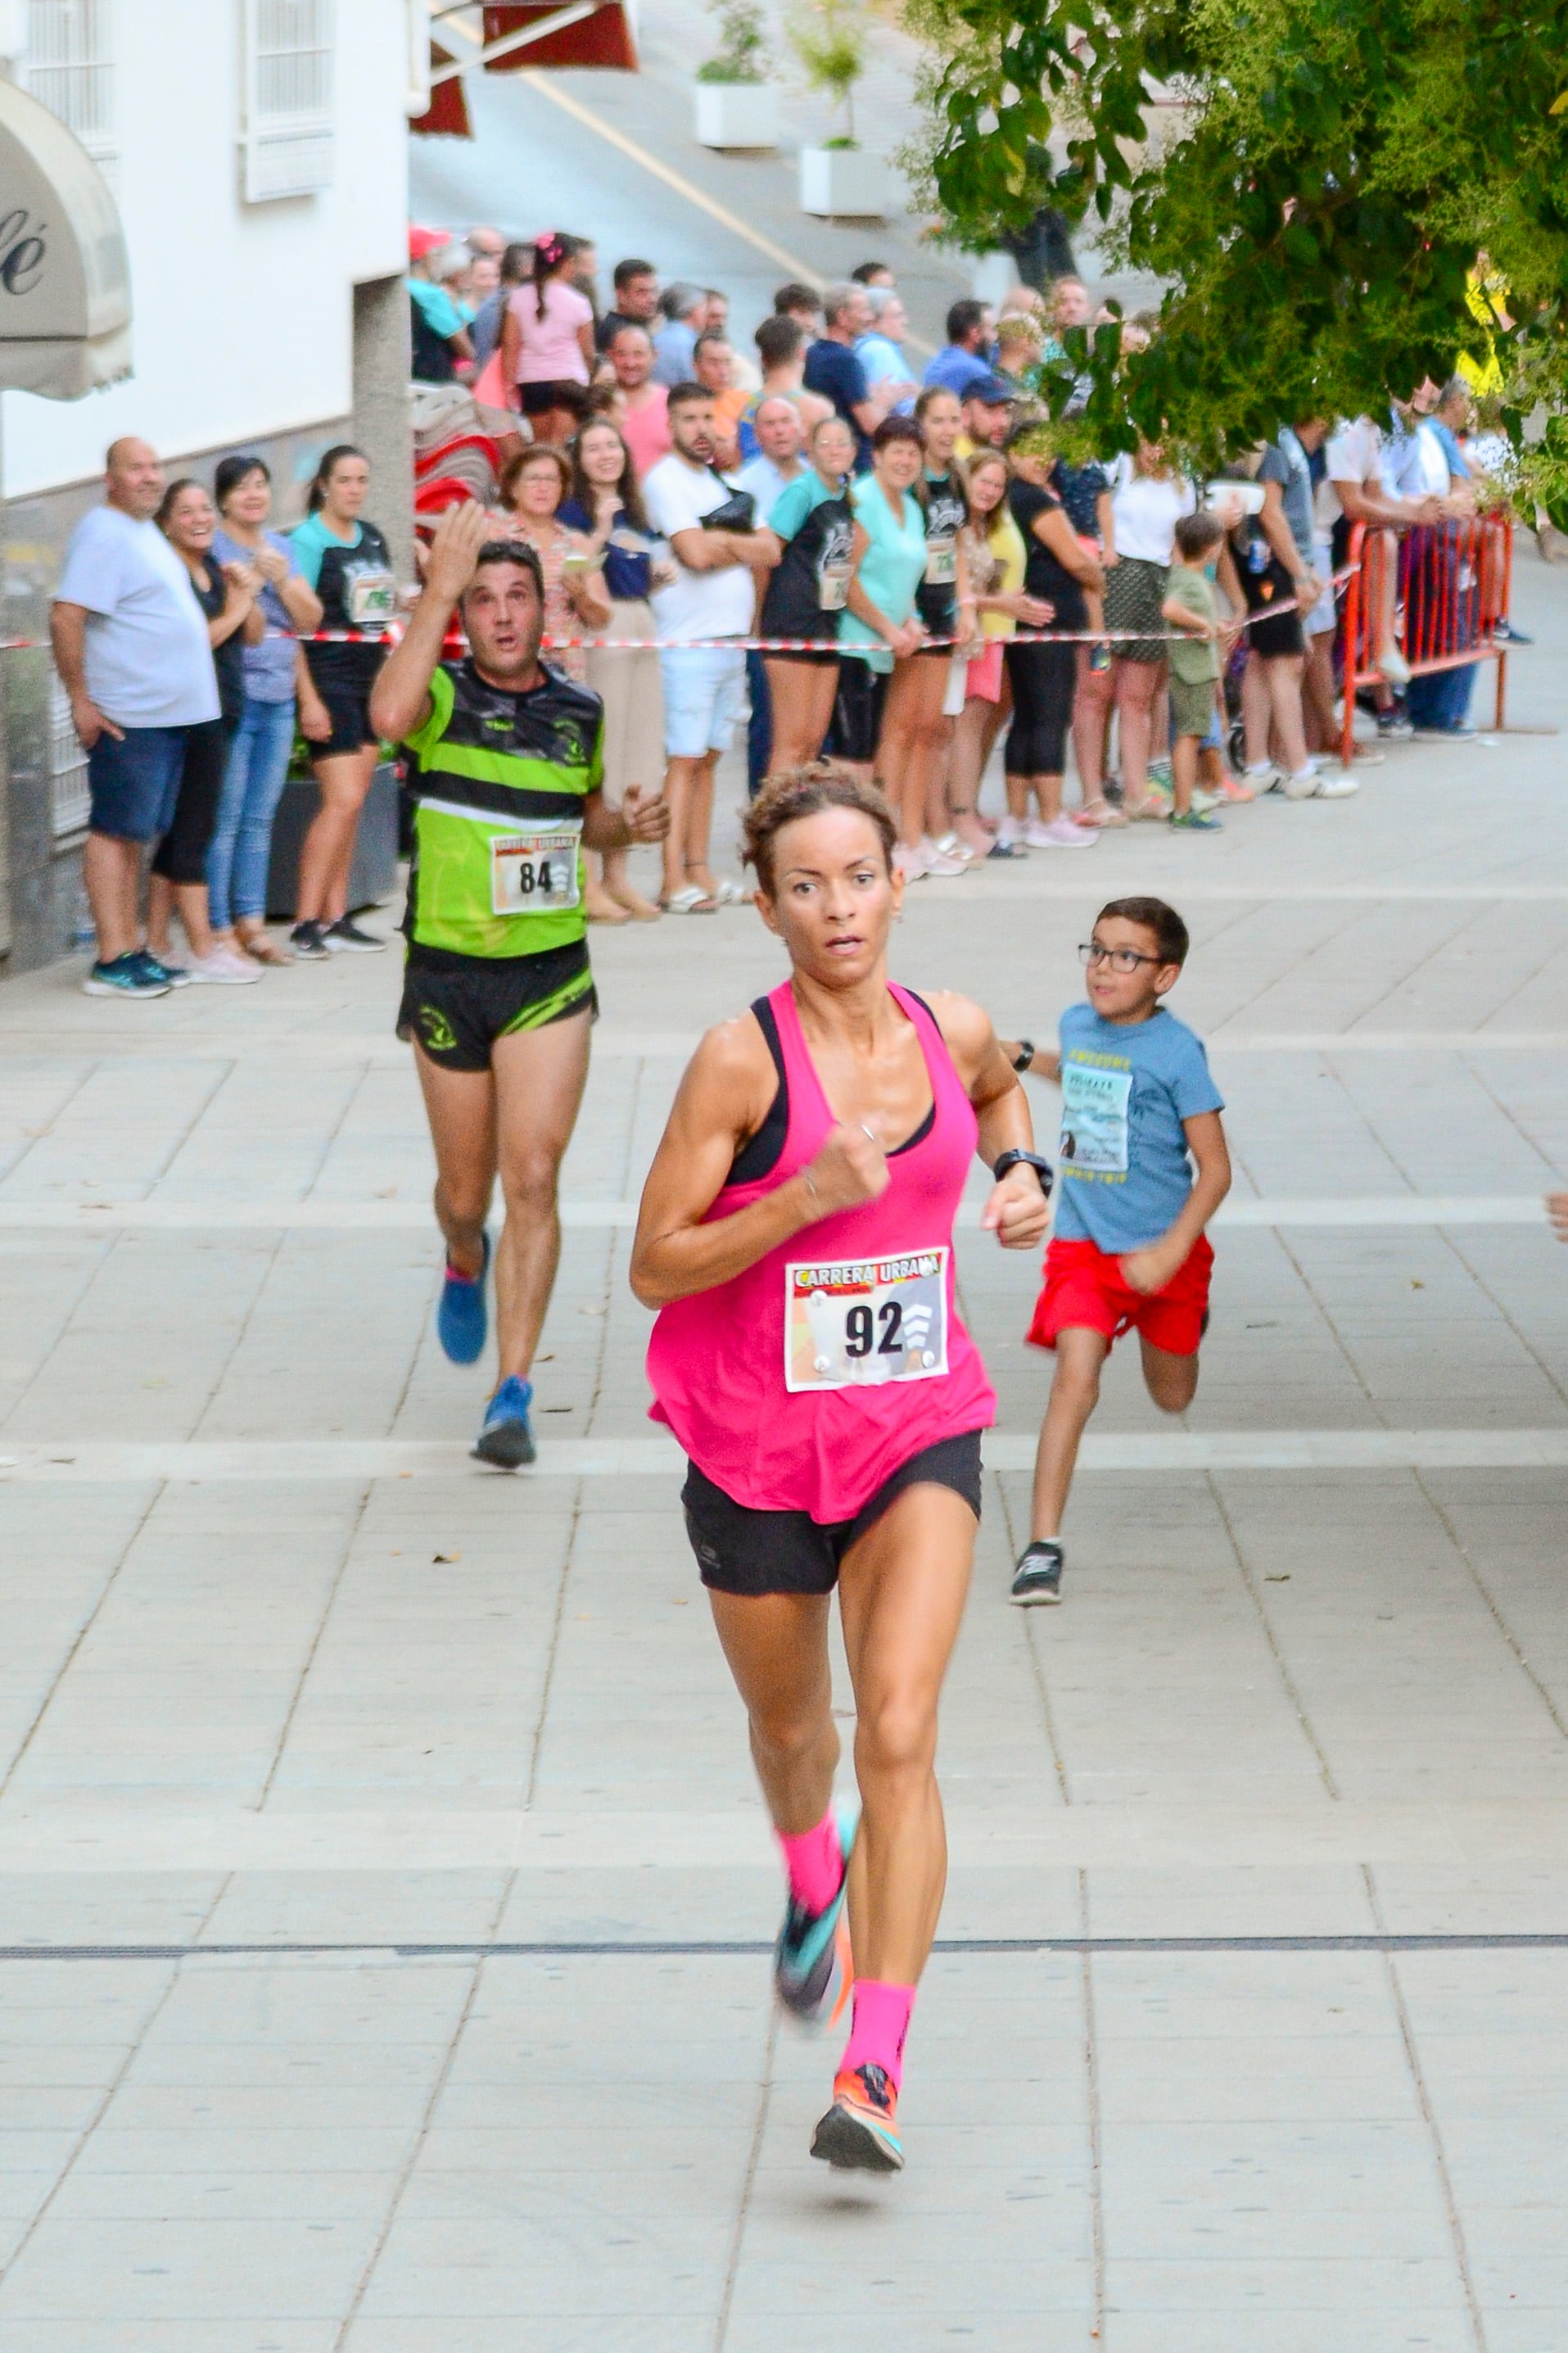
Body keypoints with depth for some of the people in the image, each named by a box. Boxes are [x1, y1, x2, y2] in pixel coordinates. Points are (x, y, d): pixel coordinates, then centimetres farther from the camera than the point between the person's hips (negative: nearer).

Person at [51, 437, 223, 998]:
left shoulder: (144, 531, 17)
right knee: (115, 831, -7)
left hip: (168, 715, 9)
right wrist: (80, 700, -21)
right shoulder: (103, 533, -13)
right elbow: (66, 617, -21)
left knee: (134, 834, 12)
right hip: (128, 718, -9)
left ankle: (131, 949, 17)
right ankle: (111, 961, -7)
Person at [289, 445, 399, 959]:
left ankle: (336, 919, 11)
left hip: (371, 679, 7)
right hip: (327, 680, -7)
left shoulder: (373, 539, 13)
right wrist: (308, 700, -18)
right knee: (343, 800, -14)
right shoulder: (308, 541, -9)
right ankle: (306, 923, -12)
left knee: (350, 805, 7)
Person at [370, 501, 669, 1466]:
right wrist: (439, 586, -32)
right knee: (466, 1190, 12)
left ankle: (513, 1395, -10)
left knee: (534, 1180, -12)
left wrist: (625, 824, 2)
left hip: (550, 977, 1)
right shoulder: (443, 697, -6)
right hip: (447, 976, -1)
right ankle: (466, 1266, 50)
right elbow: (390, 715, -33)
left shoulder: (580, 711, 6)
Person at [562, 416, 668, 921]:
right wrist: (600, 531, -22)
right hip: (597, 630, -8)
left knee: (635, 755, 9)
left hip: (640, 629, 8)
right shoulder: (574, 511, -5)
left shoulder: (633, 513, 18)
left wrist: (660, 574, 9)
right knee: (597, 752, -8)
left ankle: (616, 875, 16)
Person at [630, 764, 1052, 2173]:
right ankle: (815, 1881, 57)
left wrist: (1022, 1173, 6)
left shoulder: (951, 1032, -1)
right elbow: (654, 1267, -13)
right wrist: (805, 1197, -25)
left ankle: (875, 2077, -19)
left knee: (899, 1736, -17)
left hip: (918, 1432, 1)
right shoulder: (742, 1059, -14)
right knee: (790, 1729, 20)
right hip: (756, 1444, -1)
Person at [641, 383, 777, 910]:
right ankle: (674, 882, -10)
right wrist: (743, 546, -1)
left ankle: (699, 873, 13)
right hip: (688, 643, -7)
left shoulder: (726, 483, 17)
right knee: (683, 760, -9)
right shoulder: (665, 480, -7)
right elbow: (695, 553, -19)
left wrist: (720, 541, -7)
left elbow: (769, 552, 9)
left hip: (732, 640, 7)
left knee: (707, 758, 10)